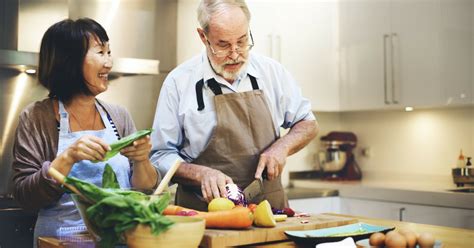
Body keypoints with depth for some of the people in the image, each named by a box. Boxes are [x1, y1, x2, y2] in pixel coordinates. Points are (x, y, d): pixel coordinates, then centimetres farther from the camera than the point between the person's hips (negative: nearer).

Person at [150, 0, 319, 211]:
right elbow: (161, 156, 2)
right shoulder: (178, 82, -2)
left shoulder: (272, 71, 6)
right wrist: (201, 174, -16)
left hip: (270, 207, 2)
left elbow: (308, 124, 17)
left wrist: (282, 147, -3)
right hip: (203, 210, -2)